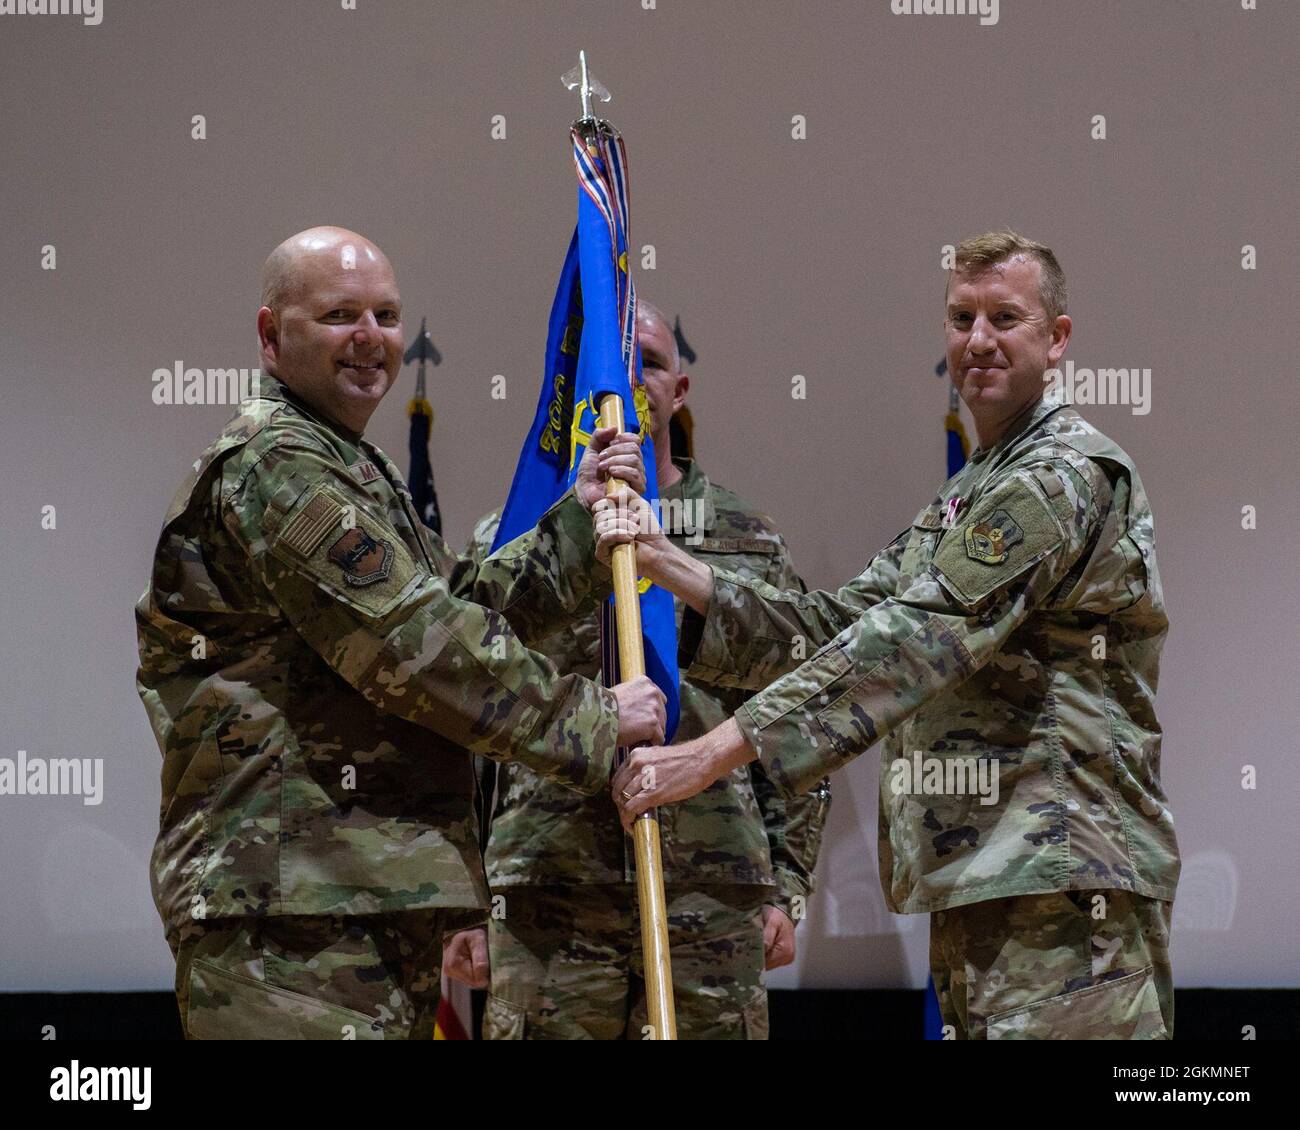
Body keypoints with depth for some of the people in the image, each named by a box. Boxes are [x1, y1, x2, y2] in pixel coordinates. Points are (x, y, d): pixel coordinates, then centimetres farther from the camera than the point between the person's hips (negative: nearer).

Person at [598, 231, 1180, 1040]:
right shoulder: (967, 497, 24)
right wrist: (669, 565, 6)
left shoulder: (1069, 474, -9)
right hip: (975, 881, 10)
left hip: (1062, 884, -10)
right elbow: (837, 626, 18)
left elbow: (916, 639, -19)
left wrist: (719, 750, -24)